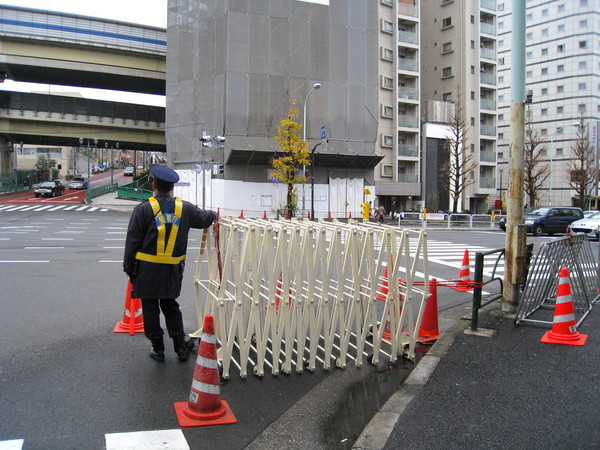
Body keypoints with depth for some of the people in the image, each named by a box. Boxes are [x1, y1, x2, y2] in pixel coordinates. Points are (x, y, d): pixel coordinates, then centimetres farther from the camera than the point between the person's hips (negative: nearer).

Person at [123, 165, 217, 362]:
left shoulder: (143, 209, -9)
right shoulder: (184, 208, 0)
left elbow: (132, 241, -6)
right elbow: (205, 219, 14)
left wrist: (128, 267, 3)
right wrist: (214, 214, 38)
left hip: (147, 269, -3)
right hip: (173, 269, 4)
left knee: (150, 308, 9)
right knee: (171, 305, 17)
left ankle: (158, 349, 16)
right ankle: (181, 347, 18)